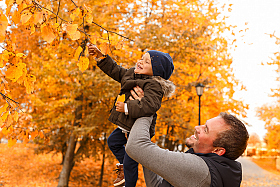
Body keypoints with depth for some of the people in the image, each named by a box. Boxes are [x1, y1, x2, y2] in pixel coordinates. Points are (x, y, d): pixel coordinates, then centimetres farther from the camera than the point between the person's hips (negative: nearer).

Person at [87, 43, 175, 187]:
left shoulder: (153, 85, -28)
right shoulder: (131, 74, 2)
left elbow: (149, 106, -42)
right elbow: (115, 70, 17)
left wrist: (127, 107, -34)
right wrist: (100, 56, 11)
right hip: (127, 127, 10)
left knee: (130, 163, 0)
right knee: (112, 141, 31)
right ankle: (122, 166, 50)